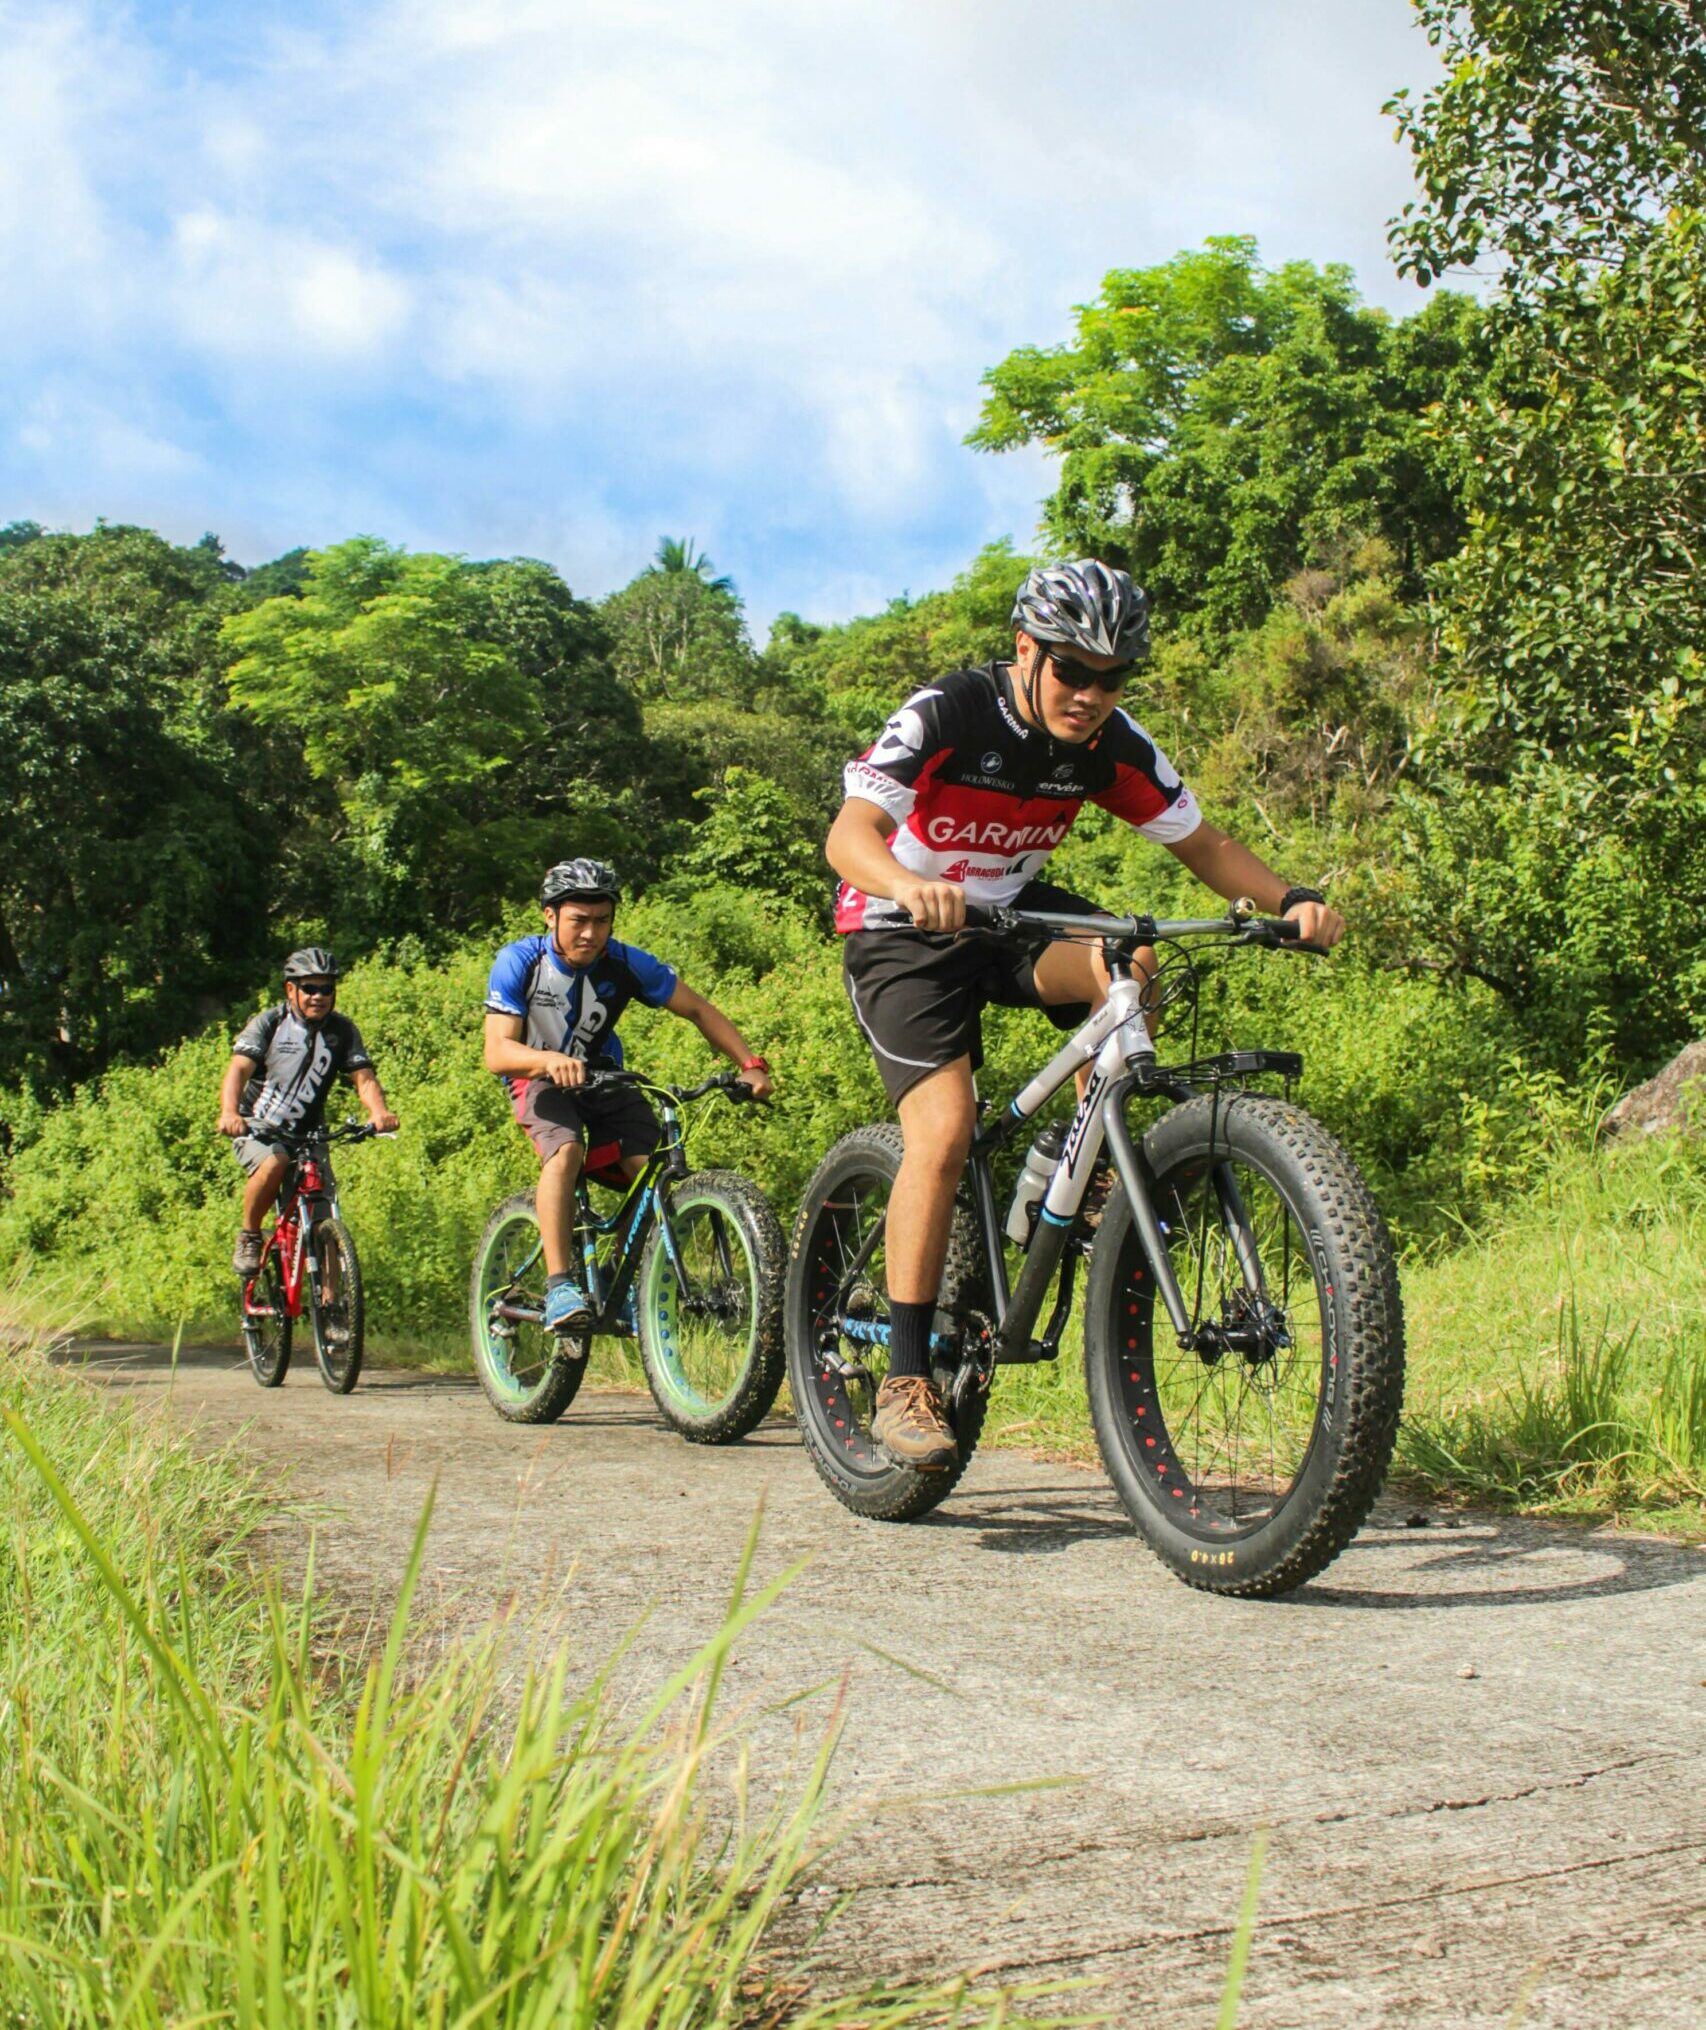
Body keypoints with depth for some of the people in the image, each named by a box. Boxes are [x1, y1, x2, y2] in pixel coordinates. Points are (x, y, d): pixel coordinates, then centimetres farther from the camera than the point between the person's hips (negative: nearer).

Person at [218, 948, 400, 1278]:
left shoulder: (342, 1030, -1)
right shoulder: (269, 1024, -9)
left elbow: (364, 1078, -11)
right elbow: (238, 1069, -22)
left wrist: (379, 1110, -34)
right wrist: (229, 1112, -43)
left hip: (307, 1136, 3)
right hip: (258, 1129, -3)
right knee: (274, 1163, -35)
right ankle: (248, 1238, -12)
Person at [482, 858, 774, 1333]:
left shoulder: (626, 964, -15)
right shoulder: (519, 962, -20)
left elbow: (697, 1009, -8)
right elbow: (497, 1052, -26)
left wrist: (750, 1065, -21)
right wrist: (550, 1060, -48)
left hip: (603, 1074, 3)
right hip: (540, 1078, -2)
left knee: (651, 1165, -22)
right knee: (565, 1151, -34)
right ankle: (559, 1287, -33)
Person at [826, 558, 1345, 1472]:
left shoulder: (1112, 745, -9)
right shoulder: (946, 714, -23)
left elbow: (1199, 842, -2)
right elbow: (849, 831, -34)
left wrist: (1291, 899, -20)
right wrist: (909, 886, -56)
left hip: (1012, 913, 4)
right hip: (902, 930, -4)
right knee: (944, 1131, -22)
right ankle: (905, 1380, -15)